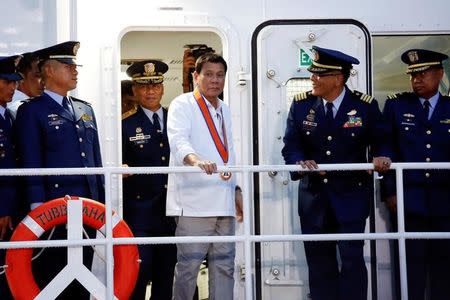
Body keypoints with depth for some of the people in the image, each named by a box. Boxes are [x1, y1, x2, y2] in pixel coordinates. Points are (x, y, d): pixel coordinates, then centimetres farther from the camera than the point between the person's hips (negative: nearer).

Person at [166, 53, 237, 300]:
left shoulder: (224, 110, 21)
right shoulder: (182, 105, -3)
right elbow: (178, 140, -21)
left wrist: (236, 188, 22)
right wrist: (196, 159, -41)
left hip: (223, 200, 7)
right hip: (194, 200, -7)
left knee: (224, 264, 10)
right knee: (189, 264, -7)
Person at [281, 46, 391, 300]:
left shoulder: (366, 106, -4)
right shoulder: (301, 104, 1)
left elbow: (380, 142, 4)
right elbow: (291, 146, 1)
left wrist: (381, 157, -18)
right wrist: (300, 162, -19)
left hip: (352, 194, -2)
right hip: (314, 195, 3)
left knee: (352, 257, -7)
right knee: (319, 260, 9)